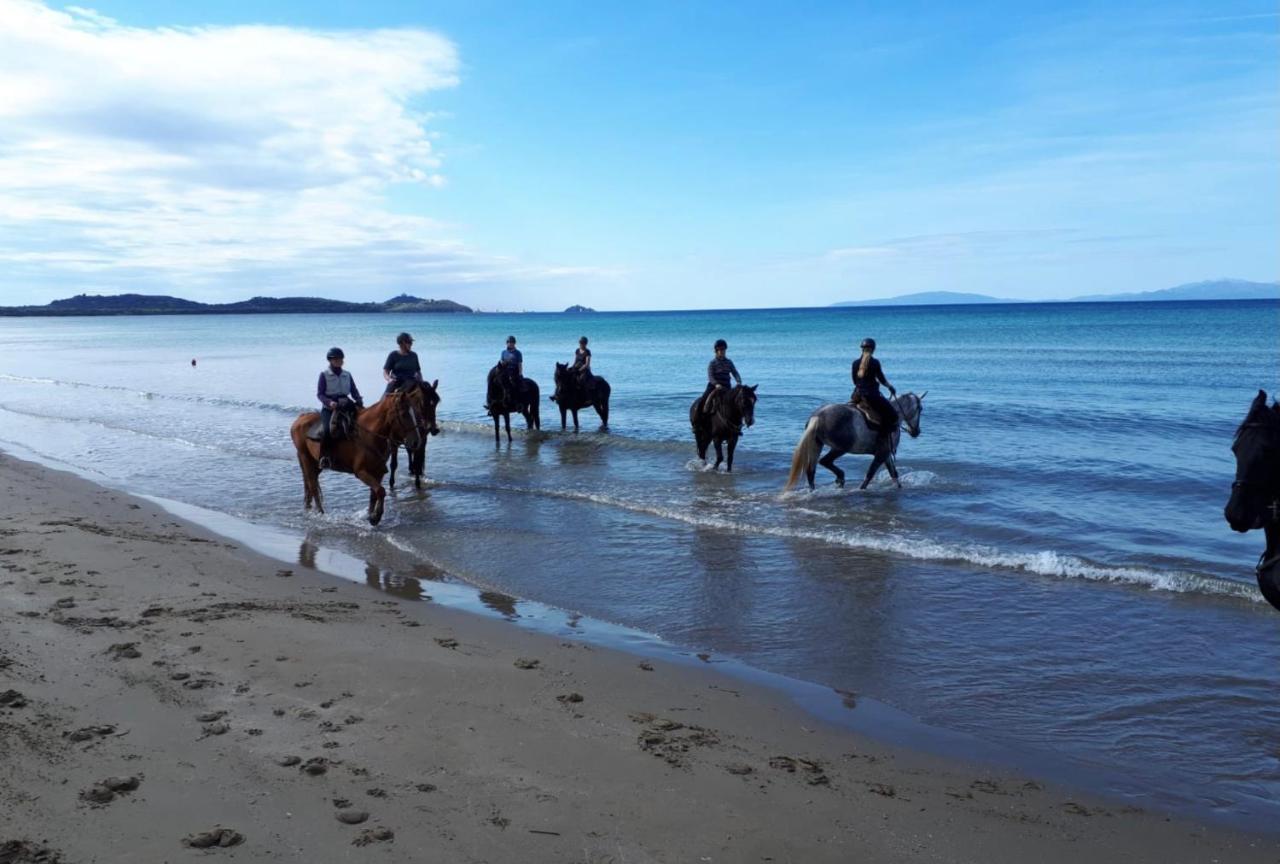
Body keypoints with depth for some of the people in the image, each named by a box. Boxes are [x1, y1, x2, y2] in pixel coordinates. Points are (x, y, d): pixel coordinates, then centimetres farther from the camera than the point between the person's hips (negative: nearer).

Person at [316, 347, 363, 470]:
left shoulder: (347, 375, 12)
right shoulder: (324, 375, -1)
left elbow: (354, 391, 13)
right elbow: (319, 394, -4)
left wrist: (359, 401, -8)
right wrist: (329, 402, -23)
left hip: (346, 406, 4)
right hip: (329, 407, -4)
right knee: (326, 429, -27)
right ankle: (324, 457, -19)